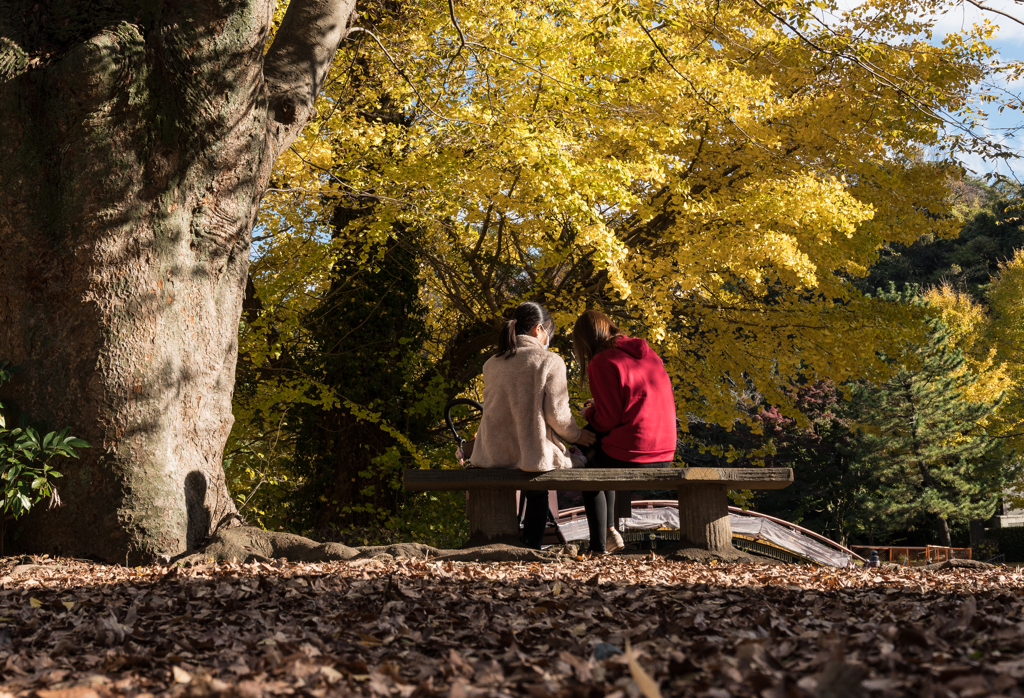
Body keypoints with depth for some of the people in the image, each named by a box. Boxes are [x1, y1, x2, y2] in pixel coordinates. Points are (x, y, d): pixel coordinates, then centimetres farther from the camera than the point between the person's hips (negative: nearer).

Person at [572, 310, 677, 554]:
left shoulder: (601, 363, -10)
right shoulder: (649, 355, 12)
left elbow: (607, 421, -14)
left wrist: (589, 412, 10)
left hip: (631, 456, -7)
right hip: (665, 455, 7)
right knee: (602, 462, 32)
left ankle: (599, 547, 24)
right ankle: (610, 529, 31)